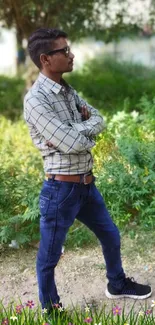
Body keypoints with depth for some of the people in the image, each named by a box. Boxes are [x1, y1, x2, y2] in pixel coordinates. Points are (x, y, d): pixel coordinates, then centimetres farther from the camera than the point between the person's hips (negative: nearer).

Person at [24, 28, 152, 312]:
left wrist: (74, 133, -15)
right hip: (61, 190, -8)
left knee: (111, 236, 24)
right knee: (49, 256, 11)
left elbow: (99, 120, 4)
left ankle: (117, 285, 48)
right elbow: (74, 144, -26)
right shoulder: (35, 99, -21)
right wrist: (86, 130, -5)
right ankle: (50, 309, 31)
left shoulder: (68, 91, 8)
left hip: (87, 185, 9)